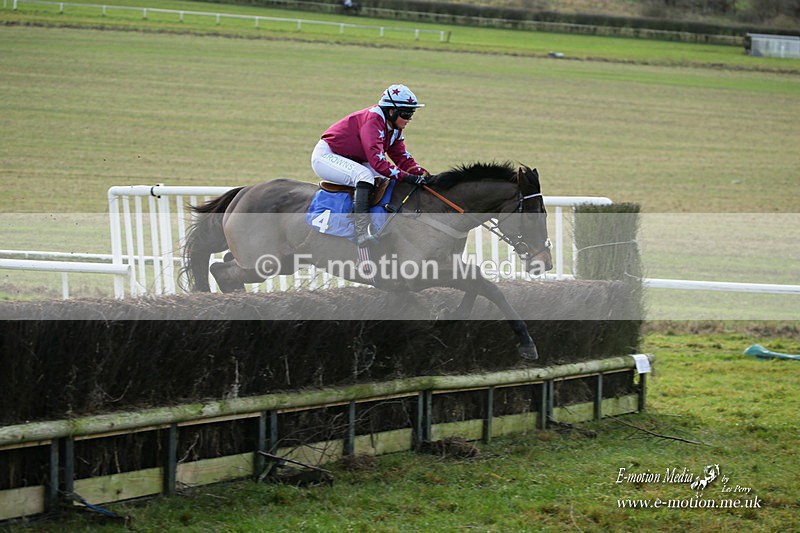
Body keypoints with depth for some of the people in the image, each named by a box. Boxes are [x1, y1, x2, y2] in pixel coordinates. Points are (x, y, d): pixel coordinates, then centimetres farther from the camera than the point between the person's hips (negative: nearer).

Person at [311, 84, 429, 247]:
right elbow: (377, 160, -37)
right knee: (365, 175, -32)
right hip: (325, 156, -10)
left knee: (387, 179, 3)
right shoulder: (373, 120, -28)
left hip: (349, 160, 10)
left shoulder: (394, 127, 2)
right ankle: (362, 233, -38)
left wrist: (423, 174, -12)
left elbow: (402, 157, 4)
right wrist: (406, 176, -40)